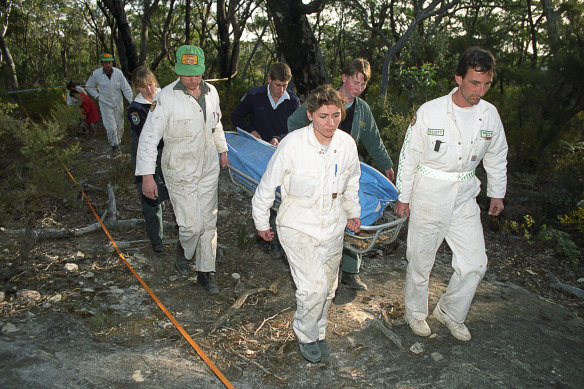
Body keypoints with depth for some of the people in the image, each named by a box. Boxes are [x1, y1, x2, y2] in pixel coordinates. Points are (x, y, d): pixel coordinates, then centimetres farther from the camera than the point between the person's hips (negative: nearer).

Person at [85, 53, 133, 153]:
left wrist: (132, 102, -14)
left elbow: (126, 89, -5)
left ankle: (118, 141, 34)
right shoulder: (96, 74, -10)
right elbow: (89, 86, 8)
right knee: (111, 127, -9)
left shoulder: (118, 73, -10)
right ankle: (114, 145, 8)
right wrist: (97, 96, -4)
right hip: (105, 104, -2)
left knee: (119, 126, 11)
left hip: (118, 104, 2)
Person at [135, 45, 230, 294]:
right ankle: (183, 250, 30)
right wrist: (147, 175, -22)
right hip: (180, 173, -5)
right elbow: (149, 137, -17)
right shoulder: (166, 98, -16)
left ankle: (205, 272, 25)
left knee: (209, 222, 9)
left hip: (209, 169, 5)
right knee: (192, 224, -6)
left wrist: (222, 149, 26)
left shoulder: (211, 92, 2)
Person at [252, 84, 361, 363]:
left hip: (332, 227, 5)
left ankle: (318, 332, 42)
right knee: (314, 288, -14)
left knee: (328, 288, 16)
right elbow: (268, 185, -9)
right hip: (298, 227, -5)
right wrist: (261, 222, 0)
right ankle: (306, 335, 16)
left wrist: (353, 212, 23)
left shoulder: (347, 144, -8)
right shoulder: (292, 145, -21)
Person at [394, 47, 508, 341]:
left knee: (475, 263, 5)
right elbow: (409, 155, -6)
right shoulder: (429, 112, -13)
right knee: (420, 261, 9)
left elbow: (497, 157, 14)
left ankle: (450, 313, 29)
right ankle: (415, 312, 33)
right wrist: (403, 197, -3)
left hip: (465, 200, 4)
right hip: (428, 196, -4)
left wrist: (497, 193, 19)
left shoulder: (490, 114, -1)